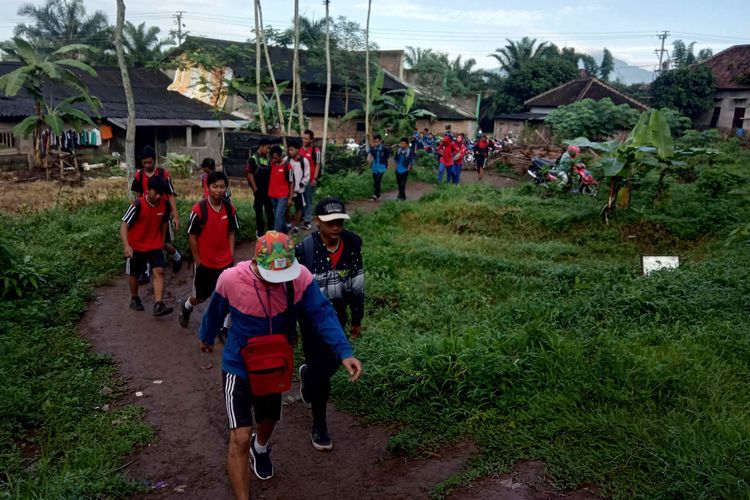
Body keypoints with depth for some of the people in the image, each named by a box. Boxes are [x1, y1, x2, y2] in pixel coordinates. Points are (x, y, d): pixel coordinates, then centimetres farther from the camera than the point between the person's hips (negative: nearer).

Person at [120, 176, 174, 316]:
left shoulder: (165, 205, -9)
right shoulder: (138, 205, -22)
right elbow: (124, 225, -24)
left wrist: (162, 241, 17)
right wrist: (126, 245, -37)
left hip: (155, 245, 2)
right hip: (136, 246, -2)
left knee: (159, 271, -14)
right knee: (134, 274, 14)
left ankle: (158, 305, -17)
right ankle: (134, 299, 38)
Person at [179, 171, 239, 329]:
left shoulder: (230, 209, -5)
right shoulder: (198, 209, -17)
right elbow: (192, 236, -10)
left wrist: (231, 255, -1)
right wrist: (197, 260, -9)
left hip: (225, 262, 2)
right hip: (204, 261, -2)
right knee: (200, 296, 16)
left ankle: (223, 327, 16)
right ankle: (185, 308, 49)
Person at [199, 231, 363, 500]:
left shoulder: (300, 277, -25)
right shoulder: (231, 280, -27)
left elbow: (322, 314, -25)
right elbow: (215, 313, -7)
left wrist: (344, 352, -38)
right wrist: (206, 338, 12)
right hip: (238, 367, -3)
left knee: (268, 420, 28)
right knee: (240, 439, -11)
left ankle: (261, 448, 64)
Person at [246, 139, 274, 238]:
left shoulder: (268, 159, 7)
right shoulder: (253, 159, -9)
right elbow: (250, 174, -11)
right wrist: (255, 188, -13)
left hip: (268, 189, 5)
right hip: (259, 190, -5)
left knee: (270, 209, 8)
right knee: (259, 211, 6)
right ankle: (259, 231, 16)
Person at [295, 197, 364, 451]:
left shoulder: (352, 245, -10)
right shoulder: (305, 249, -23)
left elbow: (356, 283, 3)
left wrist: (357, 319, 9)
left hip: (338, 314, 4)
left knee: (332, 365, 16)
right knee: (321, 371, 0)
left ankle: (307, 374, 53)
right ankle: (319, 427, 21)